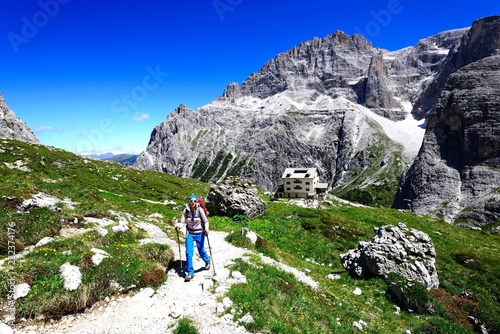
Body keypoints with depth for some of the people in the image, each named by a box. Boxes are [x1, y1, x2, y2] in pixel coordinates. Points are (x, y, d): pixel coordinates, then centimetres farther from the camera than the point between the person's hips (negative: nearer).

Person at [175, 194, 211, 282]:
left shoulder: (200, 210, -16)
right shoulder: (186, 211, -10)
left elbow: (206, 221, -11)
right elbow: (182, 222, -8)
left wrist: (206, 228, -29)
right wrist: (178, 226, -29)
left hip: (199, 233, -2)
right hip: (190, 233, 2)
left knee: (201, 251, 11)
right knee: (189, 252, -7)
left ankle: (207, 261, 44)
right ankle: (190, 273, 5)